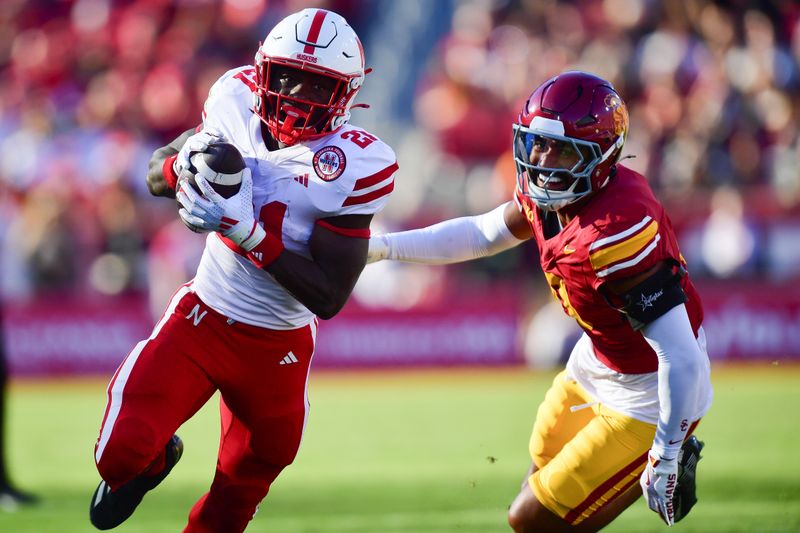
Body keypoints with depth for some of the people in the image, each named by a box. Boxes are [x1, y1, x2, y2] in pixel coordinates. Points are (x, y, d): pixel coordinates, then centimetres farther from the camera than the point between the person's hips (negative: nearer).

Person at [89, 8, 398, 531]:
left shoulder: (354, 166, -20)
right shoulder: (237, 102, -9)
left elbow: (328, 298, -20)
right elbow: (156, 172, 7)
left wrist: (247, 232, -29)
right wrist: (185, 166, -19)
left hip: (279, 350, -1)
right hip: (201, 319, 1)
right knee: (120, 454, -15)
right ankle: (152, 460, 21)